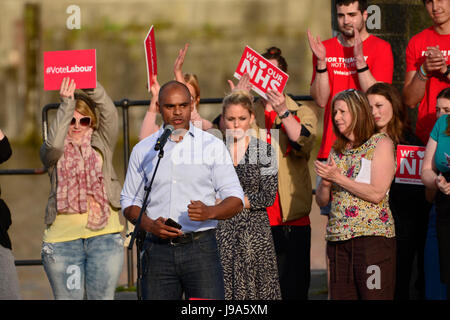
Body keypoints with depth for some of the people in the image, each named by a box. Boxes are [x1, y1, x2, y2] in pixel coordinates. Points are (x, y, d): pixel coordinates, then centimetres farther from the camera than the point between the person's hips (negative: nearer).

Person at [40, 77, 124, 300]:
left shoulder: (100, 146, 11)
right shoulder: (54, 153, 8)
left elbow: (110, 114, -4)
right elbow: (53, 145, -16)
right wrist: (67, 104, -19)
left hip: (104, 235, 1)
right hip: (62, 239, -1)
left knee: (103, 296, -1)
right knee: (68, 298, 0)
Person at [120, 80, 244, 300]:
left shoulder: (213, 146, 7)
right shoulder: (143, 150, 12)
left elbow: (236, 199, 4)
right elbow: (129, 202, 16)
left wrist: (210, 212, -18)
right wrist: (150, 225, -5)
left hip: (200, 248, -2)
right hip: (158, 249, 2)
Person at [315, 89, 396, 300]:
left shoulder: (381, 143, 0)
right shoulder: (337, 150, 18)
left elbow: (377, 193, -11)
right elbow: (321, 200, 16)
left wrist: (338, 178, -11)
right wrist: (326, 181, -5)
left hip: (372, 234, -6)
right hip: (337, 238, 6)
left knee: (374, 296, -10)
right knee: (340, 296, 1)